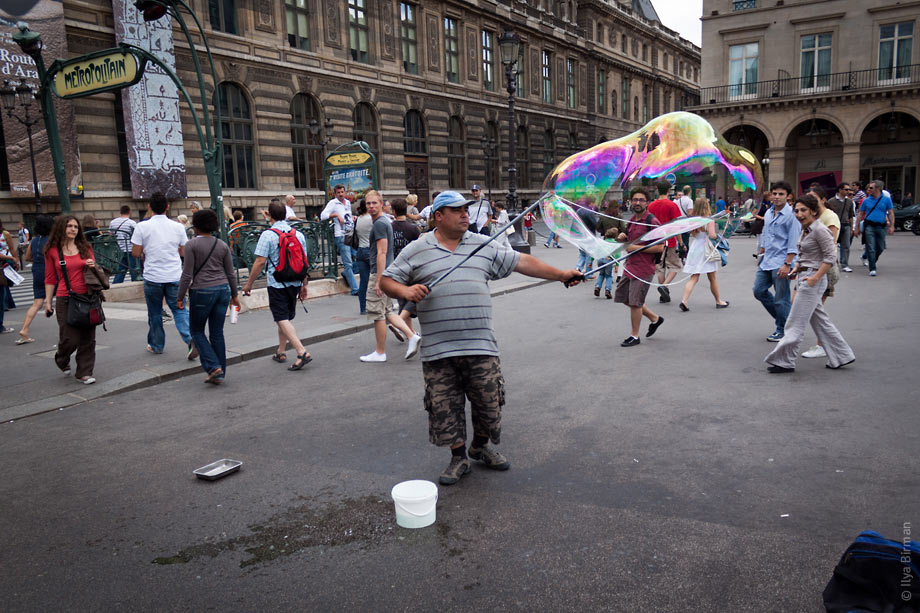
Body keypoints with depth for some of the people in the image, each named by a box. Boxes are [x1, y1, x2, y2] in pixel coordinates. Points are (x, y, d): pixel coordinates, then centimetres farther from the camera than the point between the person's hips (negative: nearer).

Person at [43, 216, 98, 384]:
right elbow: (50, 279, 6)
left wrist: (93, 266, -6)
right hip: (65, 299, -2)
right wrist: (48, 301, 3)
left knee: (87, 339, 2)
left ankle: (84, 373, 13)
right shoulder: (52, 251, 3)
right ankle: (62, 360, 28)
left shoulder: (85, 247, 9)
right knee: (70, 339, -4)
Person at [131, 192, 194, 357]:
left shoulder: (142, 227, -6)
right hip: (175, 277, 1)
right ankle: (190, 339, -14)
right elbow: (184, 252, 7)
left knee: (155, 312, 13)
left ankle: (156, 345, 26)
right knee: (179, 309, 6)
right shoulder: (177, 226, 0)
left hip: (153, 277, -1)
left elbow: (135, 253, -4)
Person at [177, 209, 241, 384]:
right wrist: (234, 294, 19)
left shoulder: (192, 245, -7)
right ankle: (219, 375, 14)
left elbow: (187, 274, -9)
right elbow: (231, 273, 10)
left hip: (202, 291, -5)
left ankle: (213, 367, -3)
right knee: (217, 332, 11)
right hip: (223, 290, 5)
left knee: (196, 331, 12)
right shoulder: (222, 245, 6)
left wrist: (180, 297, -2)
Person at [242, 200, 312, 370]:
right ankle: (281, 353, 29)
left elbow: (260, 262, -14)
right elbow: (304, 262, 9)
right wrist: (304, 285, 17)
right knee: (286, 318, 19)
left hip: (277, 283, -6)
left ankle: (302, 353, -17)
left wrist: (249, 283, -5)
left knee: (282, 320, -4)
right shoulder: (298, 234, 5)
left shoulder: (268, 235, -11)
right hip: (295, 283, 6)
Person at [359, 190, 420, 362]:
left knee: (377, 314, 0)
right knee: (387, 312, 15)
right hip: (386, 273, 10)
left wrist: (378, 281, -23)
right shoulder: (385, 221, 17)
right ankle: (412, 336, 6)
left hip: (379, 273, -10)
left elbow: (382, 253, -21)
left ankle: (380, 353, 9)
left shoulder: (379, 224, -15)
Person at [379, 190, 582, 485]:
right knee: (445, 407, 4)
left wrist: (560, 274, 7)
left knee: (488, 402, 8)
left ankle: (481, 447, 34)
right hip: (438, 350, -2)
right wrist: (405, 290, -16)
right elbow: (387, 280, 5)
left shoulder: (484, 246, 11)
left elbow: (522, 262, 11)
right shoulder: (417, 250, 4)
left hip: (481, 346, 2)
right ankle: (458, 458, 24)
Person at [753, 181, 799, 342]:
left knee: (781, 299, -1)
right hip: (766, 261, 8)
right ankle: (781, 318, 26)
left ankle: (782, 331, 13)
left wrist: (787, 264, -19)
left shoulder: (791, 215, -11)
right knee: (759, 290, 9)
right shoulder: (768, 213, 12)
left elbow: (793, 243, -14)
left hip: (781, 262, -8)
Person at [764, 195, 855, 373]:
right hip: (804, 277, 10)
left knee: (796, 323, -4)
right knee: (820, 320, 15)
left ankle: (784, 361, 3)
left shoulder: (820, 230, -15)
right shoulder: (805, 230, 12)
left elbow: (831, 256, -18)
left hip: (813, 280, -10)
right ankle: (841, 356, 24)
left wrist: (815, 277, -22)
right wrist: (796, 268, 9)